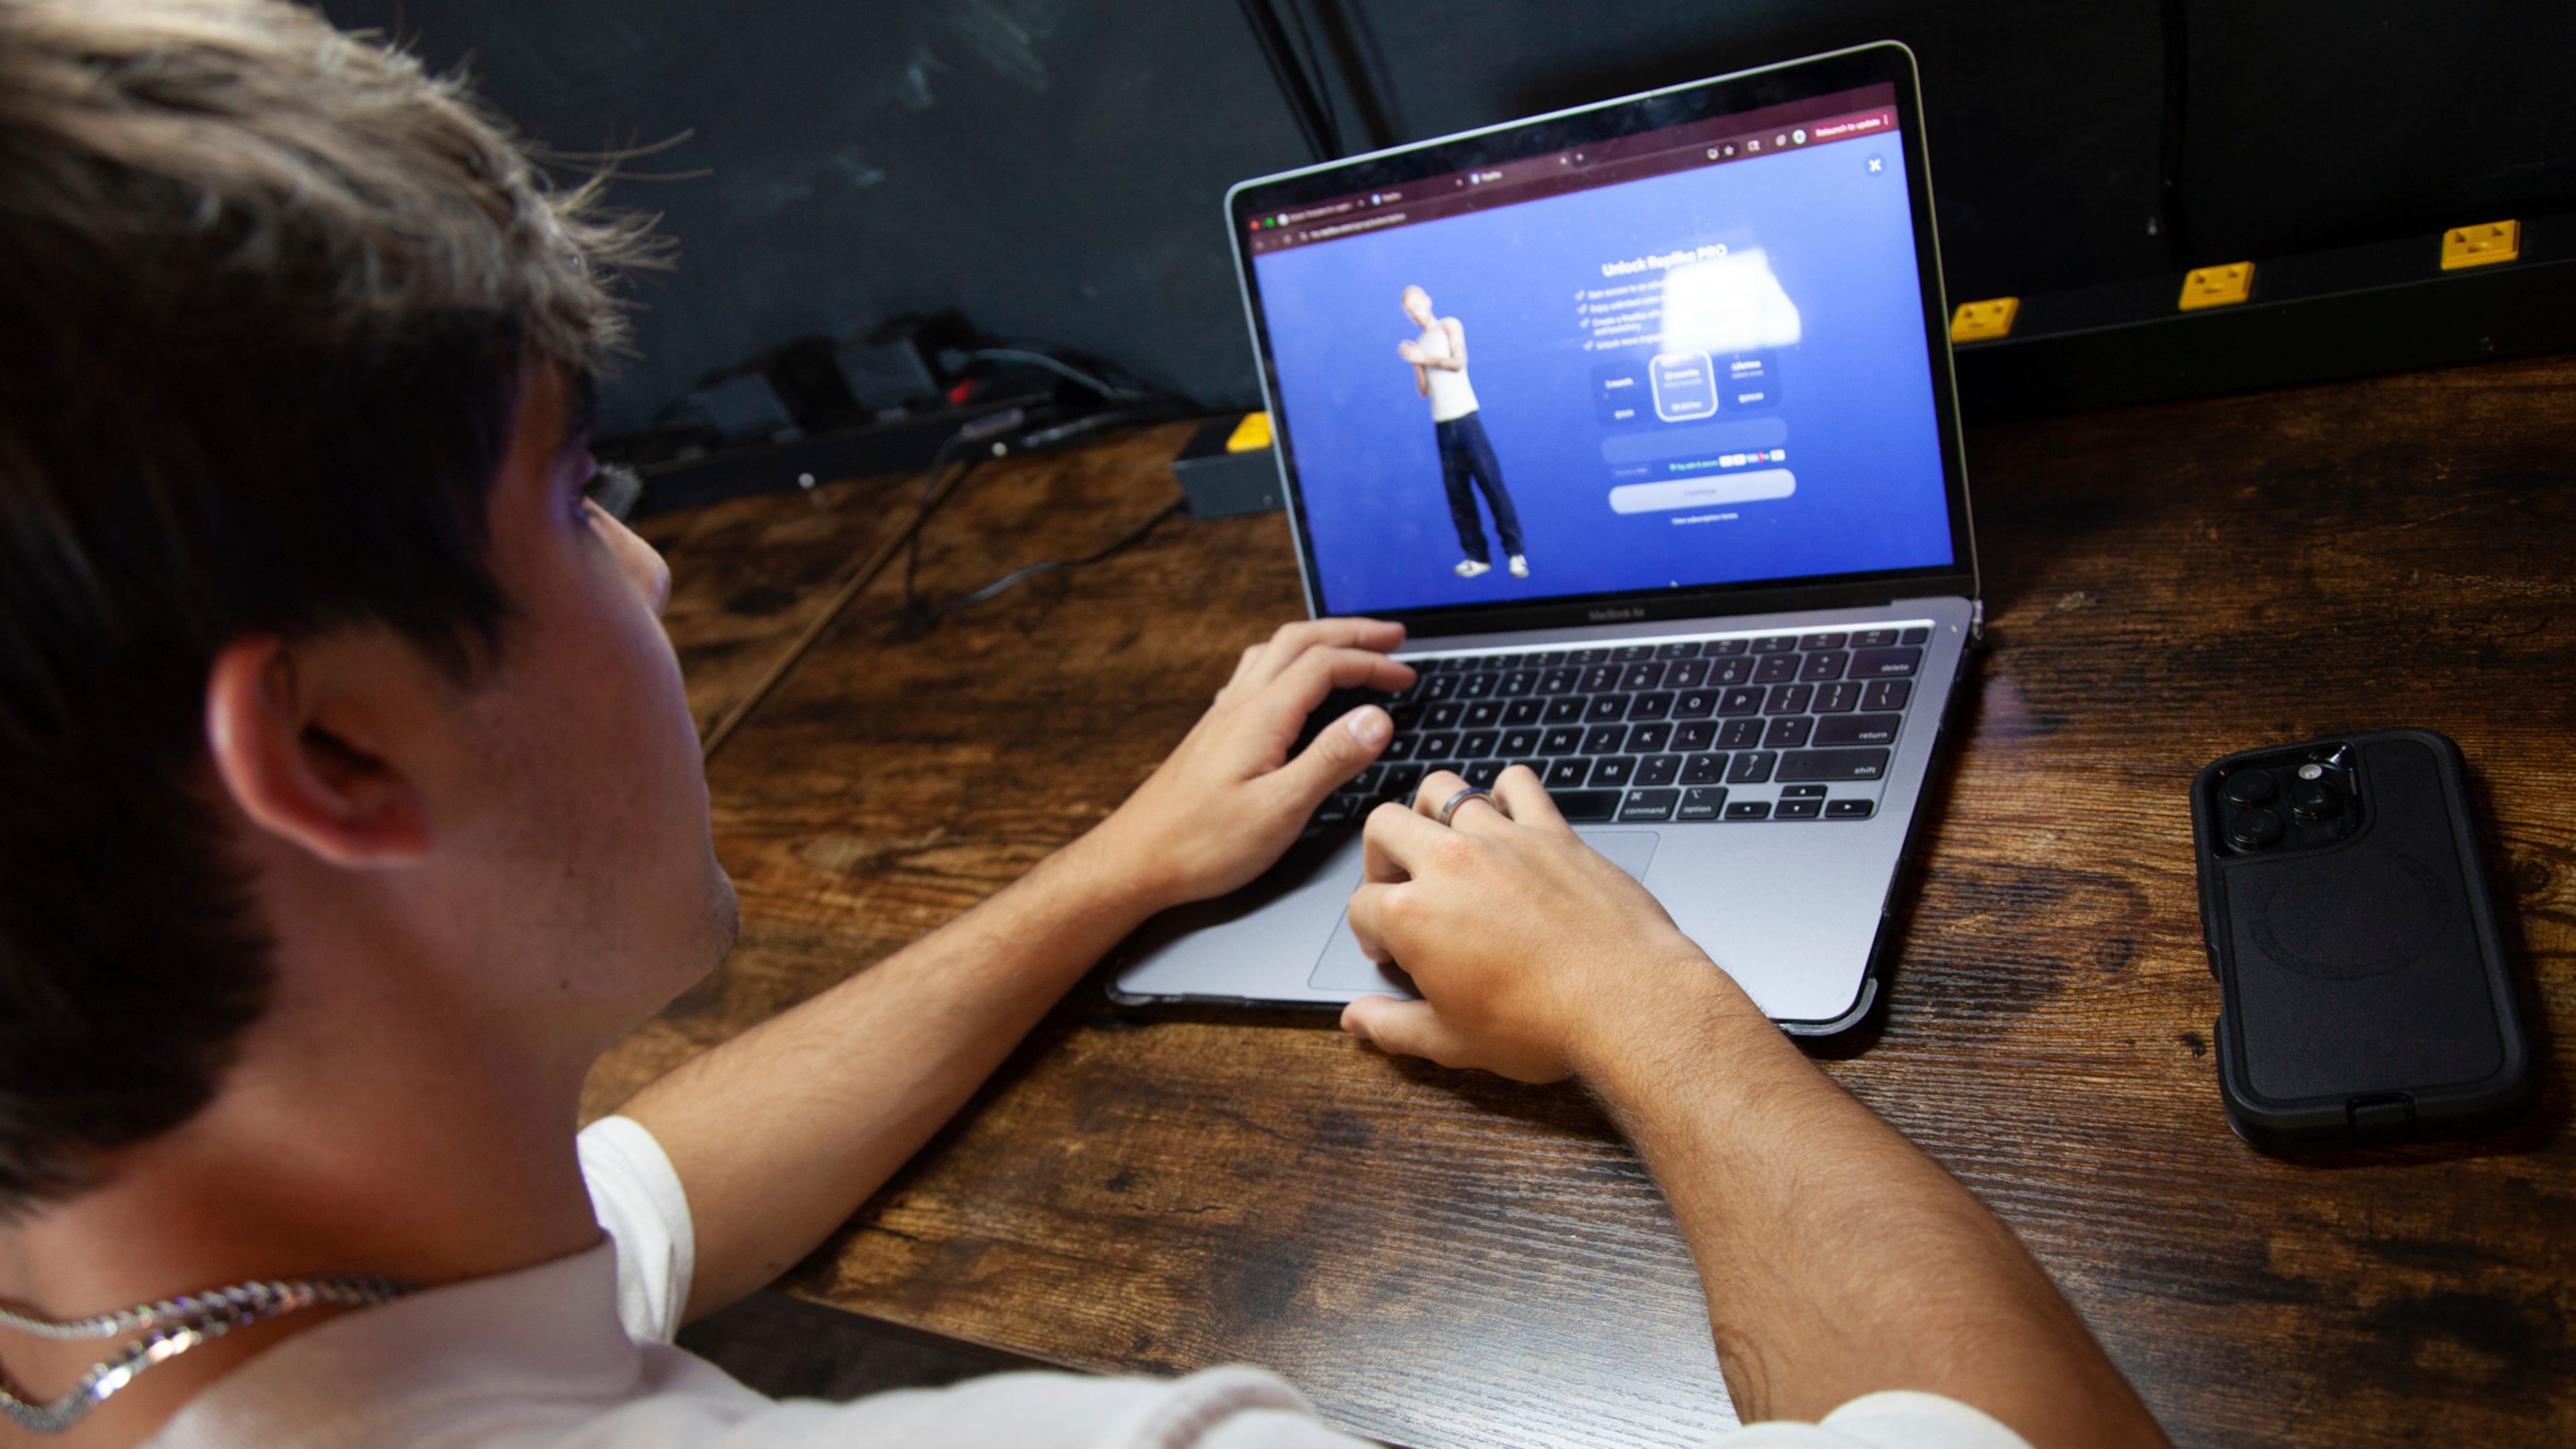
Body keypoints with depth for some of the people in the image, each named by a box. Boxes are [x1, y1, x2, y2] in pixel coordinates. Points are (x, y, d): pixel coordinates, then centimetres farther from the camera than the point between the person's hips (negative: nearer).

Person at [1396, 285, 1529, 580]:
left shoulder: (1449, 325, 5)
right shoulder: (1419, 344, 17)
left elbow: (1459, 361, -10)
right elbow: (1424, 389, 11)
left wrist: (1426, 359, -5)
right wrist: (1416, 363, -3)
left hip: (1466, 418, -5)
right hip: (1442, 425, 5)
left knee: (1491, 483, -9)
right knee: (1457, 492, 0)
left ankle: (1515, 551, -6)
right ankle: (1477, 556, 4)